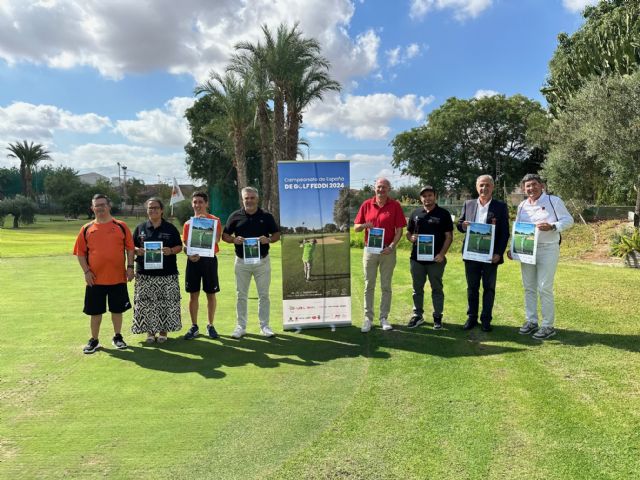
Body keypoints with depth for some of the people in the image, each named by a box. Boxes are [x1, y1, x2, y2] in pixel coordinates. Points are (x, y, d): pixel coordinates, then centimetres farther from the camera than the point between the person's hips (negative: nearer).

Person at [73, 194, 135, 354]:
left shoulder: (121, 226, 1)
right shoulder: (87, 229, 3)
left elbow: (130, 248, 3)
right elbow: (80, 253, 5)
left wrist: (130, 267, -5)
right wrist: (86, 271, -5)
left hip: (118, 277, 0)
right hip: (95, 279, 1)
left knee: (117, 309, 11)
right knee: (95, 311, 9)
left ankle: (117, 337, 27)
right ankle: (94, 340, 24)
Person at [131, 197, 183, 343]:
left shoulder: (170, 228, 7)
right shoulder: (140, 228, 11)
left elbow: (179, 246, 6)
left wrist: (171, 251, -14)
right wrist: (137, 250, -10)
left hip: (167, 273, -1)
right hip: (145, 273, 1)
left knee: (166, 302, 0)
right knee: (146, 303, 2)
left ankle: (163, 330, 13)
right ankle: (150, 331, 14)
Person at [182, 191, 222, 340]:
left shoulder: (214, 220, 0)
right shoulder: (188, 223, 9)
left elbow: (216, 239, -13)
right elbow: (185, 244, 8)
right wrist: (189, 254, -13)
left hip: (209, 259, -2)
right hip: (193, 260, 2)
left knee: (211, 294, 5)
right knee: (193, 294, 6)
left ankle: (210, 325, 18)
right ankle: (194, 327, 17)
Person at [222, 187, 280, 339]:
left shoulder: (266, 216, 2)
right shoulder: (235, 216, 2)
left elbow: (277, 234, 6)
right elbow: (224, 235, 6)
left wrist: (268, 239, -15)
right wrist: (234, 240, -15)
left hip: (262, 261, 0)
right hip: (242, 262, 0)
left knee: (263, 295, 6)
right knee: (241, 295, 7)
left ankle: (264, 326, 17)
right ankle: (240, 326, 17)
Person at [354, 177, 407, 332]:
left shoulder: (395, 205, 0)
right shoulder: (366, 204, 4)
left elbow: (399, 230, -2)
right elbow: (356, 227, 7)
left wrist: (392, 246, -16)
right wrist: (365, 225, -15)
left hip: (388, 251, -1)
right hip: (370, 250, 1)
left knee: (386, 286, 7)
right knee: (369, 286, 5)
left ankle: (384, 318, 17)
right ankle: (368, 318, 12)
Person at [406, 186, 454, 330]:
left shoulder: (443, 214, -1)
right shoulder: (415, 214, 8)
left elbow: (449, 236, -3)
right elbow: (408, 233, 16)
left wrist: (442, 254, -14)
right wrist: (411, 238, -8)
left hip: (436, 259, -3)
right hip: (416, 258, 3)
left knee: (437, 288, 8)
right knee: (417, 288, 11)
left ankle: (437, 317, 18)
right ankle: (418, 315, 23)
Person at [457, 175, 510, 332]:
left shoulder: (501, 206, -1)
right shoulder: (468, 204, 7)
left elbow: (505, 232, -3)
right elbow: (459, 224, 12)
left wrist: (499, 253, -11)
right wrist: (462, 225, -13)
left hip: (490, 255, -2)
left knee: (489, 288, 7)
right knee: (472, 287, 10)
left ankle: (486, 320, 17)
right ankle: (471, 317, 21)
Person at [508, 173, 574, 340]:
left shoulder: (554, 201, -3)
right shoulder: (522, 206, 11)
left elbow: (568, 220, -4)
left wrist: (552, 227, -22)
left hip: (547, 250, -5)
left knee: (545, 288, -6)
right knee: (528, 288, 10)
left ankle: (548, 326, 4)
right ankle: (531, 321, 21)